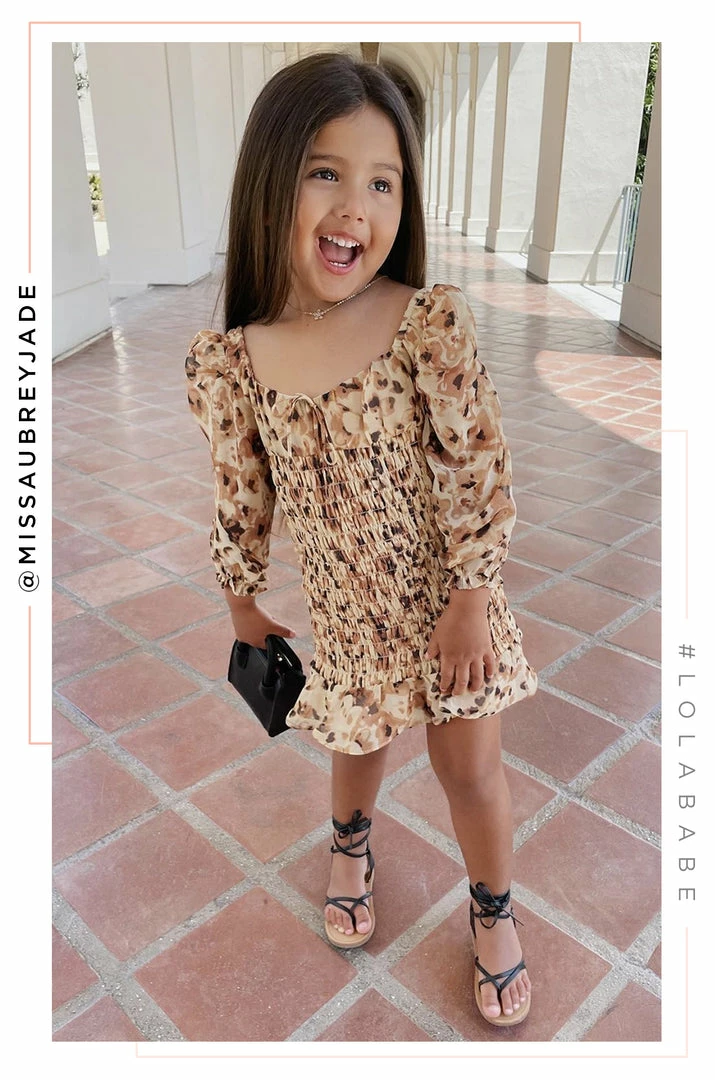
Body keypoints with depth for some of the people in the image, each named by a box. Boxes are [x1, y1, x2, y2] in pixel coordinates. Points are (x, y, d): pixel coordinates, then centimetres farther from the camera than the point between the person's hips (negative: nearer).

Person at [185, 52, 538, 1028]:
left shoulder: (432, 322, -20)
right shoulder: (228, 360, -14)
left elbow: (479, 471, -14)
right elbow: (241, 499, -2)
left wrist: (470, 601, -12)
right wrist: (243, 606, 8)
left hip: (448, 593, -1)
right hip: (342, 607, 2)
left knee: (471, 765, 14)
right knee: (359, 745, 24)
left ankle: (494, 910, 45)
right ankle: (352, 841, 61)